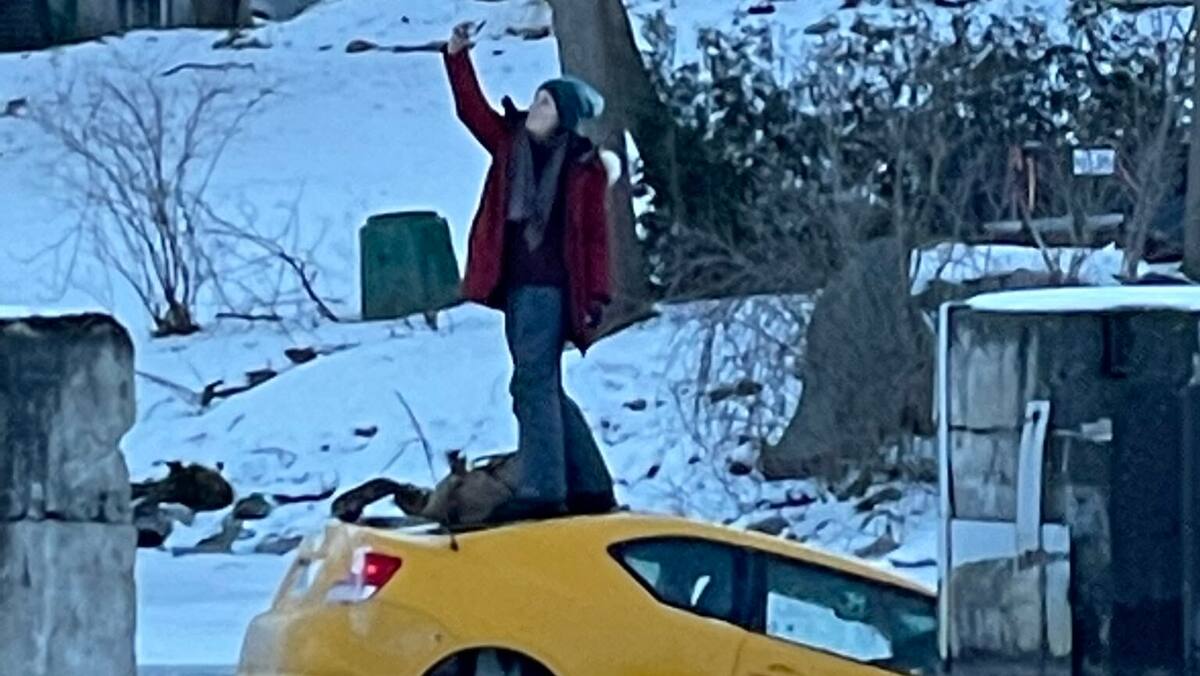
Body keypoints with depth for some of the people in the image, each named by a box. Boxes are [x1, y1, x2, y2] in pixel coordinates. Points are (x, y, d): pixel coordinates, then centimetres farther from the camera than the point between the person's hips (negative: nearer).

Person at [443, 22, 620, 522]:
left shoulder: (584, 166, -6)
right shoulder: (512, 142, 10)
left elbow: (595, 236, -6)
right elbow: (472, 110, 9)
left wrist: (597, 295, -10)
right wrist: (458, 57, -2)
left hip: (550, 286, -7)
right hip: (515, 283, 7)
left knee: (534, 384, -13)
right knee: (545, 387, 11)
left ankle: (542, 490, -14)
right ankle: (589, 485, 18)